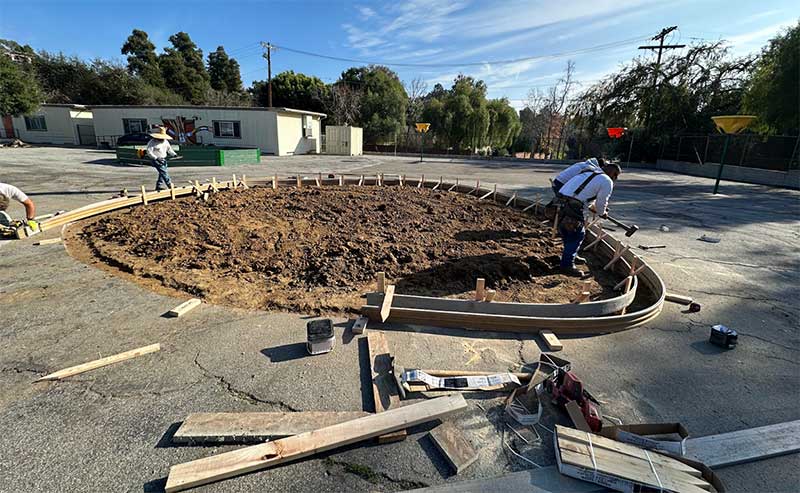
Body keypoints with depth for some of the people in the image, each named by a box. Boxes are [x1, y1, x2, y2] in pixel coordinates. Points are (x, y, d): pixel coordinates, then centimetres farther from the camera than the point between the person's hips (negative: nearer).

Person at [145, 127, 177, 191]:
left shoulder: (165, 141, 10)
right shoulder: (152, 142, -12)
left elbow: (169, 149, 18)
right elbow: (149, 152, -16)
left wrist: (174, 154, 0)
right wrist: (156, 158, -27)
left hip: (163, 159, 8)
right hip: (156, 160, -8)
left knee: (162, 173, 9)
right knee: (164, 172, -15)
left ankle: (159, 186, 19)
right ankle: (170, 185, -15)